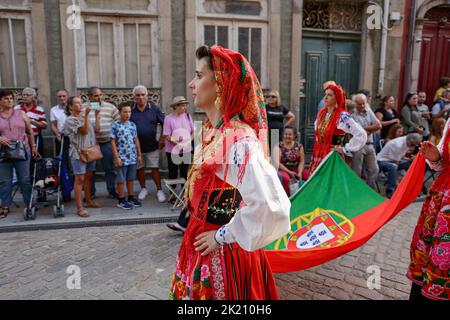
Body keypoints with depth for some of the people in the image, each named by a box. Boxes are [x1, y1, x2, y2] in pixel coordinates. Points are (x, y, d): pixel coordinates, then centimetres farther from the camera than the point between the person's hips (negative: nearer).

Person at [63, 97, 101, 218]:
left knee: (88, 177, 15)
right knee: (80, 179, -7)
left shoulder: (84, 117, 14)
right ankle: (79, 208, -4)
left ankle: (88, 201, 28)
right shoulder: (70, 120, -9)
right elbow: (84, 131, -20)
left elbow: (95, 129, 15)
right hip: (78, 153, -8)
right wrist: (87, 115, -21)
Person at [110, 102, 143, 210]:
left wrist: (139, 154, 11)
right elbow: (113, 142, -8)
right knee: (121, 180, 6)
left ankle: (131, 197, 27)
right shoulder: (115, 125, -7)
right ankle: (121, 200, 16)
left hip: (133, 157, 5)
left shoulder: (132, 125, 7)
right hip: (122, 158, -5)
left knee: (131, 179, 15)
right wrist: (116, 157, -12)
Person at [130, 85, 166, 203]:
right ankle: (143, 189, 30)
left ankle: (159, 190, 11)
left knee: (155, 168, -1)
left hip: (152, 146, -1)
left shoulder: (154, 108, -1)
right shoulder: (131, 109, -1)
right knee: (140, 169, 12)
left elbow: (164, 123, 5)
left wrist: (162, 139, -1)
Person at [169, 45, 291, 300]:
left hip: (221, 253, -8)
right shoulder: (211, 129, 3)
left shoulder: (239, 139, -26)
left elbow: (271, 205, -37)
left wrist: (224, 236, -23)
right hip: (202, 245, 8)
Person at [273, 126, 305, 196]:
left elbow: (302, 161, 2)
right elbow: (277, 163, -12)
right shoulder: (279, 147, -4)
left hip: (296, 170, 3)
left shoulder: (299, 146, 5)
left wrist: (299, 173, -15)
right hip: (283, 170, -3)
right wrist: (289, 172, -19)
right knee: (285, 178, -36)